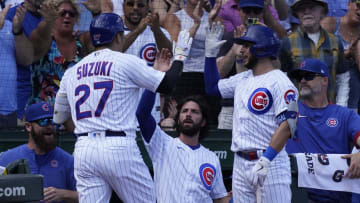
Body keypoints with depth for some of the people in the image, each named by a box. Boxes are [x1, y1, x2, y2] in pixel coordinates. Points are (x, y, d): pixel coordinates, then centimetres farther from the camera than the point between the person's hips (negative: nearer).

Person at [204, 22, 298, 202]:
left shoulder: (280, 82, -10)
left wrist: (265, 160, -25)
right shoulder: (243, 79, 16)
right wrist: (210, 53, 21)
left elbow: (287, 124, -17)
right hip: (240, 163, 8)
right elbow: (212, 88, 30)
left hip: (270, 162, -8)